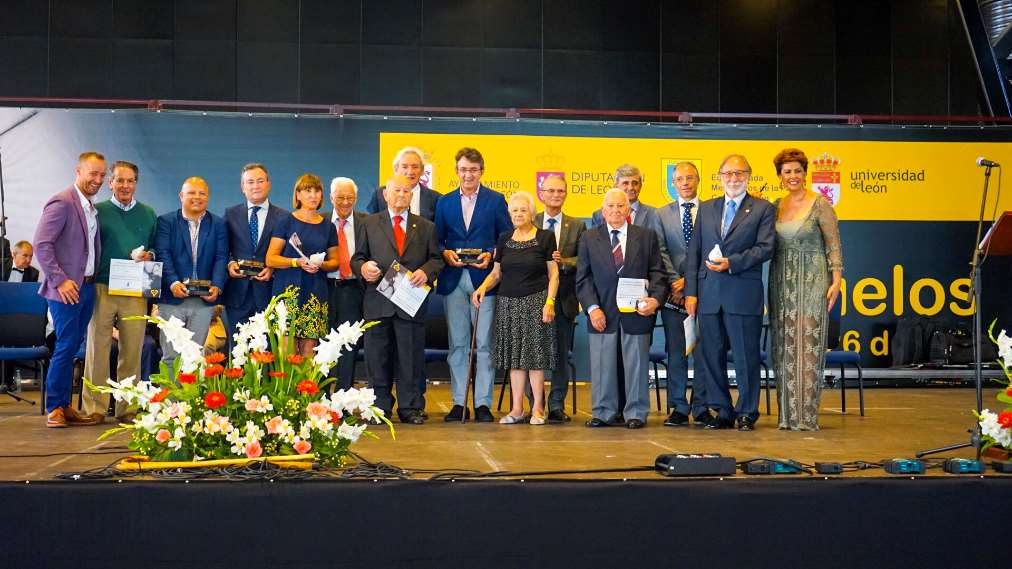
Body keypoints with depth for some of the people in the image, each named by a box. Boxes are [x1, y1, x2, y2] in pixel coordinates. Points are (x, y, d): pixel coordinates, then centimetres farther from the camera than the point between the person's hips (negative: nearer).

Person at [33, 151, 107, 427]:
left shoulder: (92, 207, 14)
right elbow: (41, 244, -17)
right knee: (66, 347, -5)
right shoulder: (61, 203, -12)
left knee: (72, 348, 11)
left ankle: (64, 406, 17)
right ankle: (54, 409, 4)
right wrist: (60, 280, -19)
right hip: (67, 289, -8)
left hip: (87, 287, 8)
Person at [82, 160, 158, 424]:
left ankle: (127, 408, 11)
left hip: (136, 291, 2)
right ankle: (94, 407, 3)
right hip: (102, 288, -2)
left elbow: (158, 248, 19)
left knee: (132, 351, 3)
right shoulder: (97, 211, 7)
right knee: (97, 348, -3)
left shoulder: (148, 214, 14)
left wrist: (149, 255, -3)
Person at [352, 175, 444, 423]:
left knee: (411, 357, 2)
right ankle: (380, 407, 12)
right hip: (378, 301, 0)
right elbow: (357, 258, 11)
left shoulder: (426, 227, 14)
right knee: (377, 358, 3)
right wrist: (363, 268, -11)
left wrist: (425, 271, -11)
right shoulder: (370, 224, 13)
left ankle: (411, 408, 10)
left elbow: (436, 259, 10)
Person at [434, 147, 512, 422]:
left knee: (484, 344, -3)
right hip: (453, 280, 2)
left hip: (484, 279, -2)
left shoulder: (496, 200, 6)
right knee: (457, 344, 5)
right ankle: (458, 403, 10)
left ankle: (483, 404, 2)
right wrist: (445, 253, -8)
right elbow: (437, 239, 12)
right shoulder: (444, 202, 13)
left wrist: (490, 255, -12)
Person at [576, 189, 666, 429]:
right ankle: (603, 413, 14)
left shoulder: (647, 236, 7)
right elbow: (583, 278, 4)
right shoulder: (589, 239, 8)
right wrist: (592, 307, -8)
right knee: (602, 366, 4)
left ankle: (635, 414, 13)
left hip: (636, 311, 0)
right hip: (602, 313, 1)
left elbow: (657, 273, 5)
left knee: (636, 365, 4)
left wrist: (655, 298, -13)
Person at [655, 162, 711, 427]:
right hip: (674, 292, 1)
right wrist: (673, 281, -9)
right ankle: (679, 408, 9)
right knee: (676, 352, 3)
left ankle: (702, 408, 8)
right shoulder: (662, 214, 11)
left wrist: (689, 280, -9)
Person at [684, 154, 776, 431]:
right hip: (708, 293, 4)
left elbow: (765, 248, -5)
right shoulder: (706, 208, 15)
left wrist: (731, 263, -16)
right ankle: (723, 411, 17)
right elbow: (694, 252, 11)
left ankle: (747, 413, 11)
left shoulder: (763, 209, 5)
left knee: (746, 356, 0)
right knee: (711, 355, 7)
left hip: (744, 294, -4)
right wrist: (690, 291, 3)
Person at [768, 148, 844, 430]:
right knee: (784, 347, 4)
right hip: (781, 282, 5)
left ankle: (807, 415, -2)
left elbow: (833, 245, -4)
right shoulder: (775, 207, 11)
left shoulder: (820, 204, -2)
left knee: (808, 346, -6)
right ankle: (787, 415, 11)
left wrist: (837, 280, -12)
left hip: (812, 282, -5)